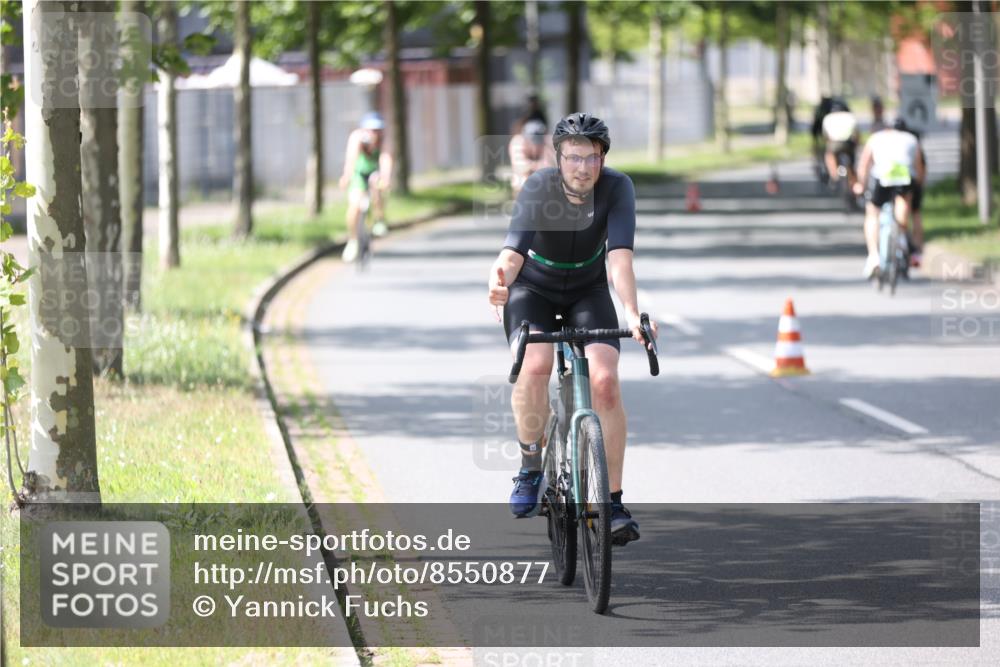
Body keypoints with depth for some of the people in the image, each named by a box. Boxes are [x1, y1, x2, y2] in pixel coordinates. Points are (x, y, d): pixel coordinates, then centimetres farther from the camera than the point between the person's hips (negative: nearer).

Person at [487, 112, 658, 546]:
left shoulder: (616, 188, -24)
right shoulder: (538, 189, -27)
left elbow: (620, 255, -35)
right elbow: (514, 249, -40)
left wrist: (632, 314, -51)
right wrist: (500, 280, -63)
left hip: (588, 291, 1)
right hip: (534, 288, -1)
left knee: (605, 381, -20)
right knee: (534, 367, -30)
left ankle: (612, 500, -9)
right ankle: (530, 467, -6)